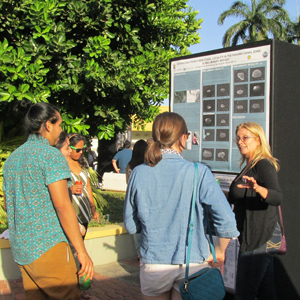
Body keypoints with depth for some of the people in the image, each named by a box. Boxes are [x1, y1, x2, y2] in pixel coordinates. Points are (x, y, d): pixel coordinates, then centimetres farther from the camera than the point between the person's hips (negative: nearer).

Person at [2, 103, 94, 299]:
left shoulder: (12, 158, 13)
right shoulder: (51, 155, -12)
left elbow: (7, 204, 21)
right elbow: (63, 206, -19)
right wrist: (82, 252, -16)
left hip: (20, 249, 8)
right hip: (47, 246, -8)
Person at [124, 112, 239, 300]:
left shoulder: (139, 173, -8)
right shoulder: (199, 173, -14)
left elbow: (131, 225, 1)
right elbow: (226, 221, -16)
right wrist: (219, 252, 0)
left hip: (153, 262, 2)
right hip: (192, 263, -2)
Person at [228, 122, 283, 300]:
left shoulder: (263, 164, -15)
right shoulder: (250, 166, 15)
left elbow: (278, 198, -31)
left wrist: (257, 188, -48)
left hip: (260, 237, -10)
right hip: (262, 238, 10)